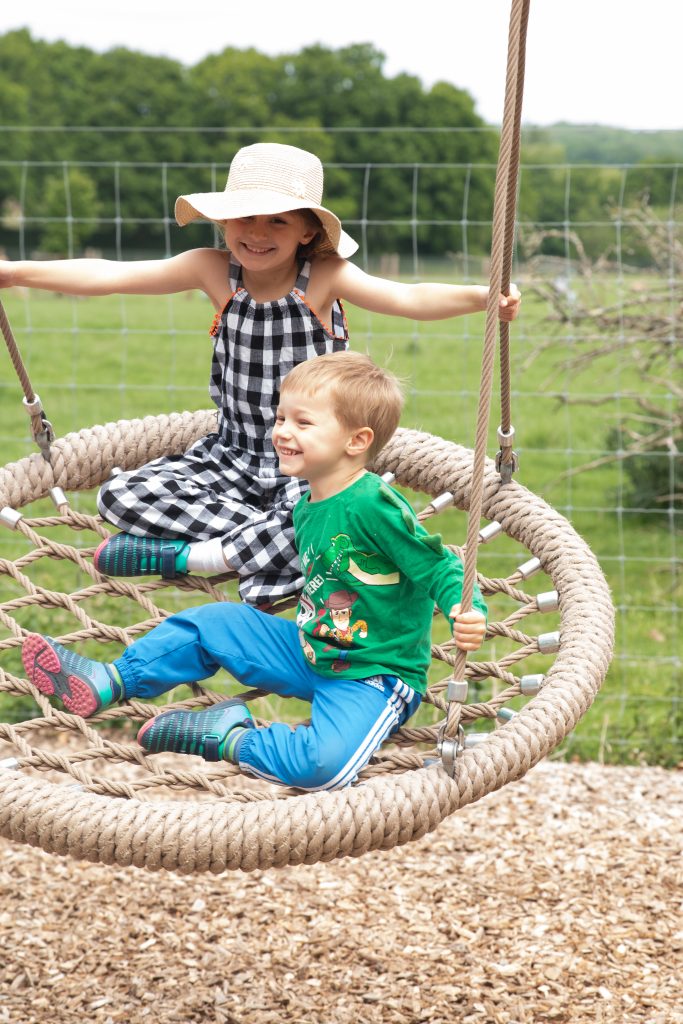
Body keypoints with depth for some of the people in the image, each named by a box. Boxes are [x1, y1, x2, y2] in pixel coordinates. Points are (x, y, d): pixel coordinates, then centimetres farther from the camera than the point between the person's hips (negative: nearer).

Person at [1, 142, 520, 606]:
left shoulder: (325, 277, -12)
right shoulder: (214, 270, -5)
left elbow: (409, 299, -24)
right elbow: (108, 275, -7)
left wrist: (482, 296, -42)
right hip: (233, 459, 4)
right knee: (121, 495, -11)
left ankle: (187, 557, -15)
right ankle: (268, 542, -14)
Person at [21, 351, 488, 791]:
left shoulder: (374, 505, -23)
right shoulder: (306, 509, 4)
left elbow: (435, 564, -21)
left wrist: (467, 612, -36)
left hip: (374, 676, -8)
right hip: (311, 652, 8)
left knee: (323, 764, -35)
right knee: (214, 622, 10)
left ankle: (230, 738, -12)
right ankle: (111, 682, 18)